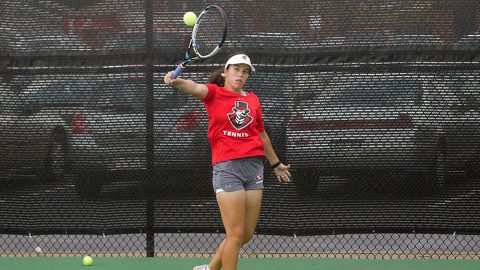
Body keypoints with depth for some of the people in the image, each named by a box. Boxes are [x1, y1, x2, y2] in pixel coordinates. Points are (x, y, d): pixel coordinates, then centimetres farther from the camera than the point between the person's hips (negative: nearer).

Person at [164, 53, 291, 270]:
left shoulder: (252, 99, 14)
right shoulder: (214, 93, 0)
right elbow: (196, 88, -23)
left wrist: (275, 163, 37)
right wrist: (176, 82, -45)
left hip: (254, 166, 6)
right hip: (226, 167, -6)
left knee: (247, 234, 7)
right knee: (236, 234, -8)